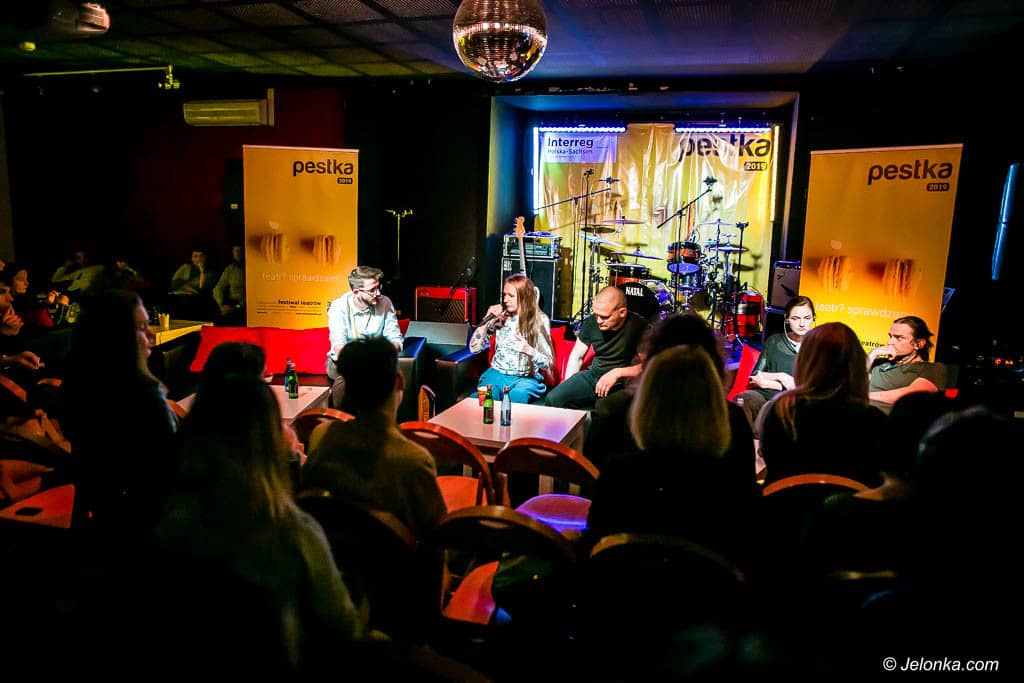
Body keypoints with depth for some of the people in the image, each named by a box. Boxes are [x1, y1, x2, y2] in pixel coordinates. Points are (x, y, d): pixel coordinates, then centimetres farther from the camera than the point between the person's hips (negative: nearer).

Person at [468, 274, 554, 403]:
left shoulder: (540, 320, 0)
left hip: (525, 378, -2)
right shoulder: (500, 317, 9)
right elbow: (474, 348, 6)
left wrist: (529, 350, -22)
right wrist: (487, 319, -4)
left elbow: (548, 363, -1)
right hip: (496, 374, 2)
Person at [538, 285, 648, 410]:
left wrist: (617, 373, -21)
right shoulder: (592, 322, -2)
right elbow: (576, 356, 10)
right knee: (552, 399, -16)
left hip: (620, 382, -4)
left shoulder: (639, 326, -14)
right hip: (592, 375, 5)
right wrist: (567, 387, 1)